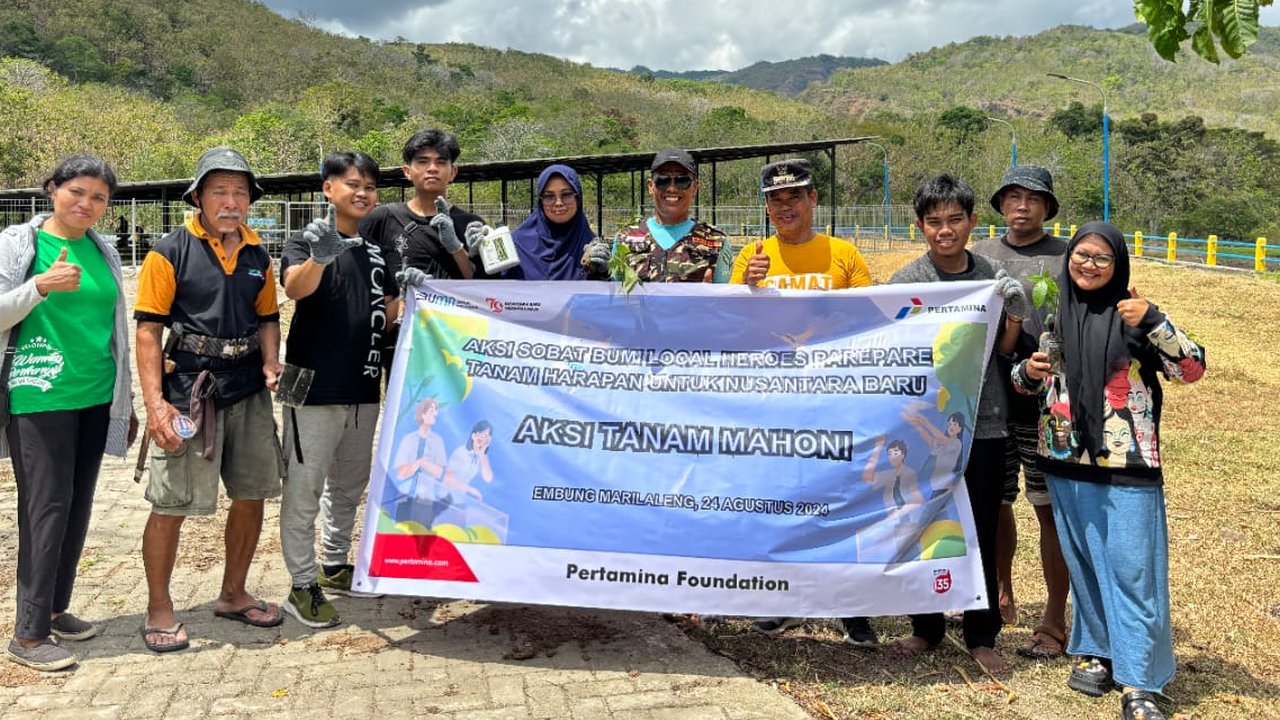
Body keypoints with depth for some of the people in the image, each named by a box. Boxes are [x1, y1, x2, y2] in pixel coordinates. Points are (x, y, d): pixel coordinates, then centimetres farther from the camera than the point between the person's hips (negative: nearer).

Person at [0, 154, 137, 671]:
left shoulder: (103, 253, 11)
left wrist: (125, 401, 16)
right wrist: (41, 285, -25)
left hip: (96, 397, 5)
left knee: (78, 507, 9)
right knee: (47, 507, -6)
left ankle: (55, 609, 23)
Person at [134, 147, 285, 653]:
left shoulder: (257, 255, 10)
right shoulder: (170, 252, -7)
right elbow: (147, 332, -9)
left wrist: (271, 364, 0)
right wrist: (156, 404, -16)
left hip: (248, 393, 6)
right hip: (189, 393, -5)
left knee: (251, 495, 12)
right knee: (170, 506, 0)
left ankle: (233, 594, 30)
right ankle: (159, 610, 18)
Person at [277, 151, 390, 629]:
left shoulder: (374, 251, 11)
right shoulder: (309, 242, -8)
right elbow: (295, 287, -30)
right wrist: (320, 258, -50)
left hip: (363, 391, 7)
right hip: (314, 388, -7)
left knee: (349, 486, 18)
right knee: (304, 491, 0)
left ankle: (335, 567, 33)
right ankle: (303, 588, 10)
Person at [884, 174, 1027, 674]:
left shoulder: (992, 275, 4)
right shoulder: (906, 281, -4)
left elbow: (1004, 348, 10)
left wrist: (1015, 311, -7)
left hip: (983, 421, 2)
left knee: (982, 532, 8)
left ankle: (981, 636, 23)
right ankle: (927, 627, 26)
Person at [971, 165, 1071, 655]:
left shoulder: (1067, 259, -1)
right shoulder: (978, 256, 9)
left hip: (1045, 406, -3)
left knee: (1050, 509, 2)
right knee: (995, 504, 14)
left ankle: (1054, 620, 13)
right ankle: (1002, 597, 33)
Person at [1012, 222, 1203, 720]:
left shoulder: (1134, 314, -3)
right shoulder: (1051, 312, 5)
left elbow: (1192, 370, -10)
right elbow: (1023, 380, 15)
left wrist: (1152, 322, -22)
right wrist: (1028, 373, -9)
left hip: (1127, 465, -3)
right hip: (1067, 461, 4)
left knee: (1131, 567, -3)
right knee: (1083, 563, 13)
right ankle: (1095, 651, 29)